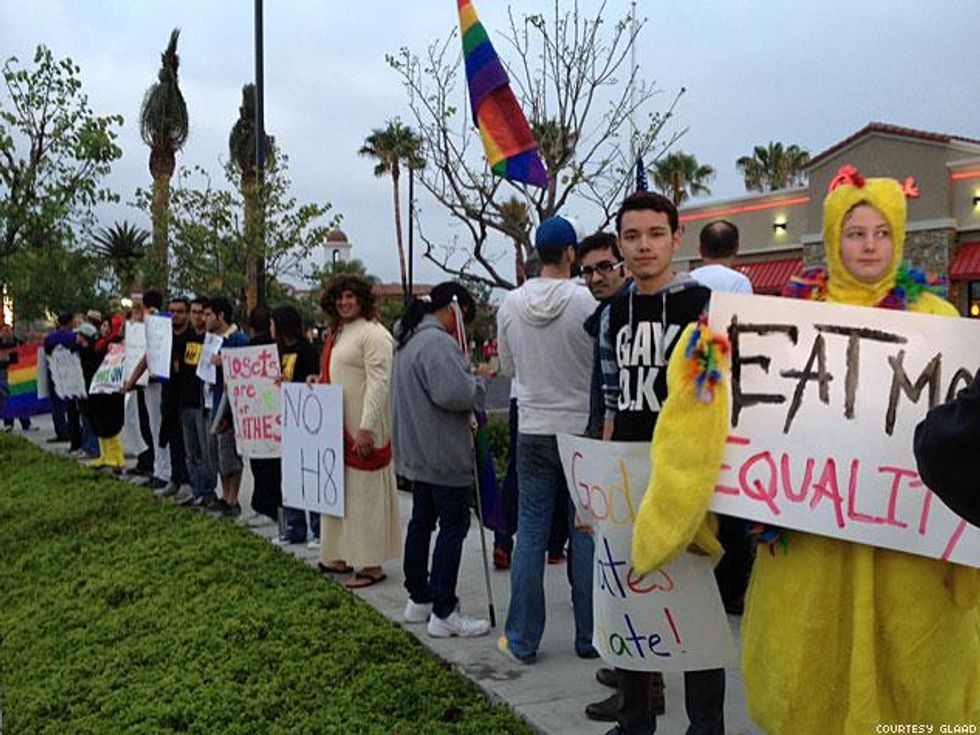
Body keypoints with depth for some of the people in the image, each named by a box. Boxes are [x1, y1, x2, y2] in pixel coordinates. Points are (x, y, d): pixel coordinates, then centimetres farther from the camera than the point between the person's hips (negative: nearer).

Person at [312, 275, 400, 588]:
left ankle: (372, 565, 4)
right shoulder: (336, 333, 15)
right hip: (337, 428, 10)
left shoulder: (373, 334, -14)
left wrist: (366, 428, -25)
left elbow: (379, 384, -21)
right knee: (339, 492, 15)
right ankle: (342, 557, 26)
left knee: (365, 493, -4)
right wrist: (320, 382, 8)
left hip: (363, 430, -9)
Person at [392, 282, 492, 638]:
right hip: (444, 454, -11)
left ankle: (418, 599, 28)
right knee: (454, 527, -4)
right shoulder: (437, 342, -19)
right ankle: (443, 613, 0)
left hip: (417, 451, 11)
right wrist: (479, 380, -9)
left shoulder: (409, 339, 16)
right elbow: (454, 393, -28)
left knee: (421, 521, 17)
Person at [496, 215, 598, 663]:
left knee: (530, 534, 8)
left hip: (533, 431, 3)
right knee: (587, 534, 7)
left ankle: (522, 640, 13)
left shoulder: (511, 305, -1)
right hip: (582, 429, -3)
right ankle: (589, 638, 15)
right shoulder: (584, 301, -13)